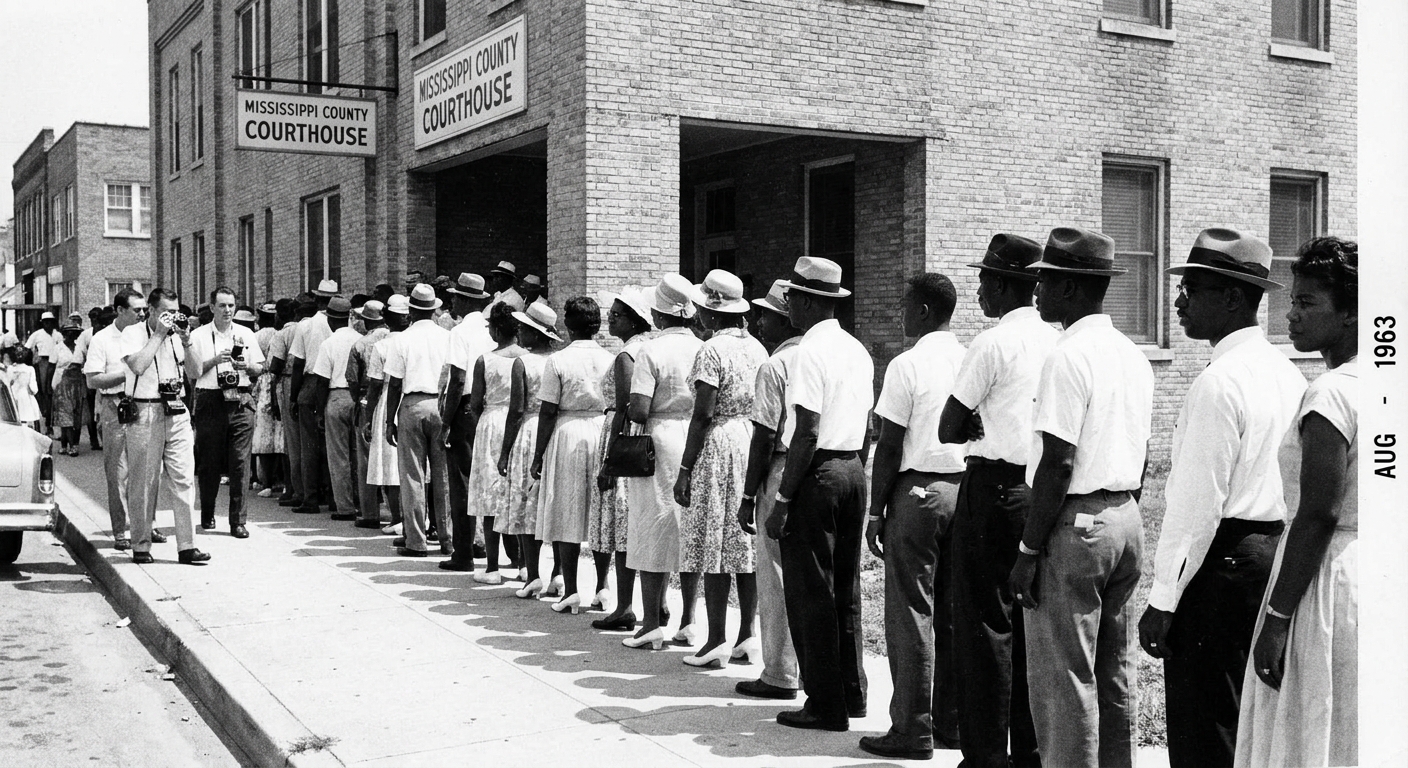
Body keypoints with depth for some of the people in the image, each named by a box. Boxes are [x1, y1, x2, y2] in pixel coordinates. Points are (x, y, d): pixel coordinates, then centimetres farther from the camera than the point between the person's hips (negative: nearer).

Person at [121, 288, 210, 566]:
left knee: (183, 480, -1)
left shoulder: (177, 335, 13)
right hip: (145, 413, -4)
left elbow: (195, 373, 11)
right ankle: (141, 546, 11)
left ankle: (187, 546, 0)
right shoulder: (133, 333, -1)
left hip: (176, 412, 4)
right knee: (143, 482, 2)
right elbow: (137, 366, -19)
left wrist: (186, 343, -2)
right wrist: (159, 335, -13)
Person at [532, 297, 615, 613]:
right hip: (603, 433, 3)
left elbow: (548, 412, -7)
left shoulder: (557, 360, -7)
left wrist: (538, 455, -1)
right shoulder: (610, 359, 1)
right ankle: (602, 587, 14)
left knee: (566, 515, 3)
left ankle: (570, 591, 2)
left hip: (567, 434, -3)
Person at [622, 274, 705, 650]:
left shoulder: (651, 351, -10)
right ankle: (688, 621, 15)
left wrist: (625, 408, 5)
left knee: (653, 533, 3)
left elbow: (639, 411, -16)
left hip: (661, 440, -4)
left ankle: (652, 624, 4)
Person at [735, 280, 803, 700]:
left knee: (777, 576, 1)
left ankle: (780, 675, 7)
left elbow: (765, 436, -14)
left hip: (782, 473, -7)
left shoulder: (775, 366, -11)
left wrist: (749, 496, -9)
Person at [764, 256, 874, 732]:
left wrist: (782, 500, -17)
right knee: (845, 589, 16)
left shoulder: (809, 352, -14)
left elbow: (807, 434, -20)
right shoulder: (858, 350, 12)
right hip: (854, 471, 9)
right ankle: (852, 694, 24)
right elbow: (867, 429, 15)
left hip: (816, 472, -8)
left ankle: (825, 705, 5)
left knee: (810, 592, 0)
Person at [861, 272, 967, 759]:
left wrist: (877, 511, -4)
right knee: (953, 614, 12)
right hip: (965, 490, 6)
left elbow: (889, 446, -10)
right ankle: (951, 723, 19)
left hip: (917, 489, -6)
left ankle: (912, 732, 4)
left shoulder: (907, 365, -10)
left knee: (911, 614, 0)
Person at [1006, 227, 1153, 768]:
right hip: (1127, 519, 9)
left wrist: (1029, 551, -16)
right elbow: (1141, 455, 16)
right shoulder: (1134, 356, 12)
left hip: (1075, 525, -9)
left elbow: (1059, 463, -19)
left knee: (1064, 681, -1)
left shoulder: (1068, 357, -15)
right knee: (1115, 676, 16)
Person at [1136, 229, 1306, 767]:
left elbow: (1198, 501, -19)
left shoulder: (1219, 382, -17)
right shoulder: (1287, 372, 10)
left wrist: (1164, 600, -16)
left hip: (1221, 558, -9)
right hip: (1275, 543, 9)